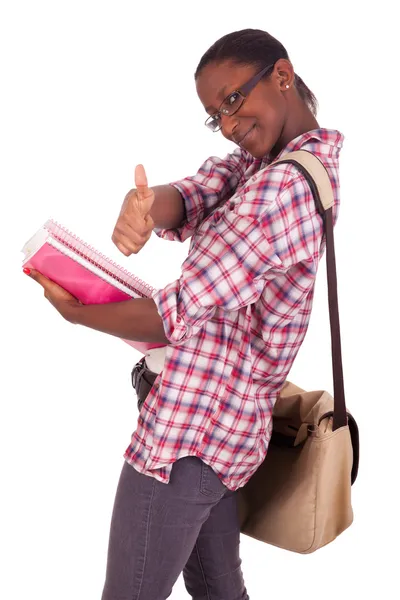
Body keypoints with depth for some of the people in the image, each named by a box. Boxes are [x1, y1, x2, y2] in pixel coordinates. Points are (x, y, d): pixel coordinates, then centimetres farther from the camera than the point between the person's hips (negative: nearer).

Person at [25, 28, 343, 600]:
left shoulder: (284, 185, -22)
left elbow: (173, 317, -20)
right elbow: (194, 195, -9)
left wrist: (72, 311, -6)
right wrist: (147, 207, -33)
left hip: (186, 433, -9)